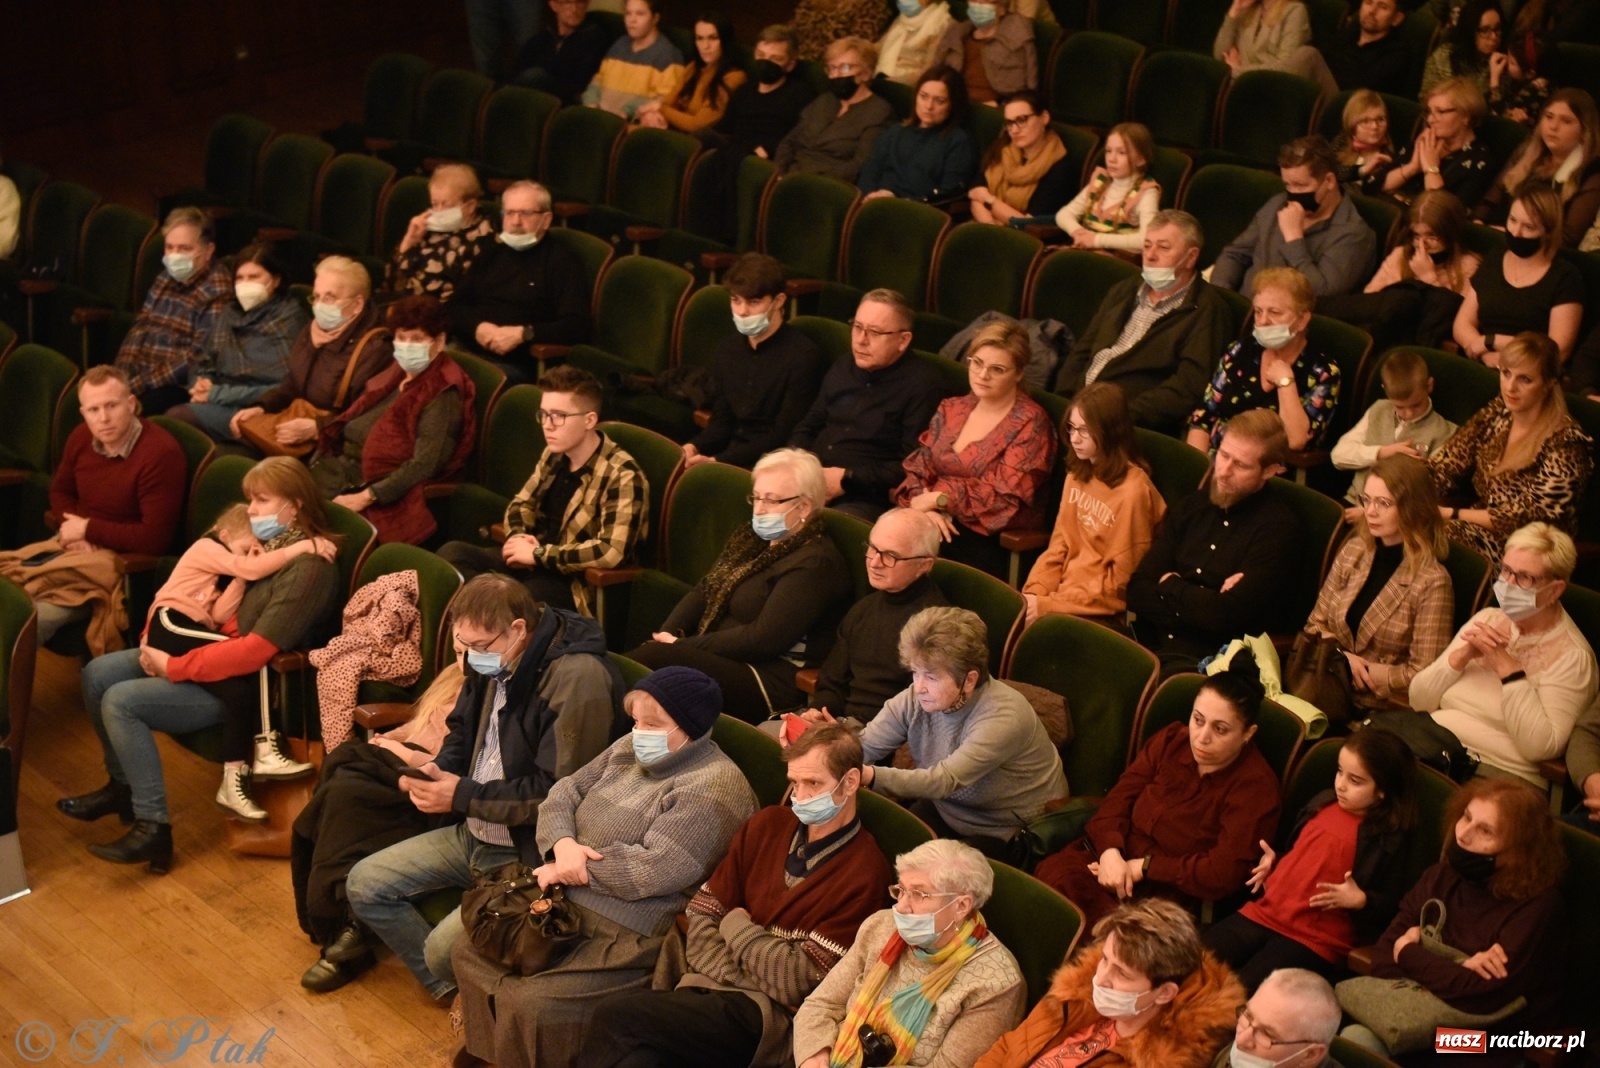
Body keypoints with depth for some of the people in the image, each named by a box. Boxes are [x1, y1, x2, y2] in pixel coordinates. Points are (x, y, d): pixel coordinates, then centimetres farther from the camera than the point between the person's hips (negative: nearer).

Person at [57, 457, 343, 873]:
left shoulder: (308, 568, -22)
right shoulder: (267, 544, 6)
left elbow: (255, 650, -27)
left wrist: (173, 667, -22)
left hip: (245, 685, -9)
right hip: (219, 653, 9)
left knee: (121, 701, -20)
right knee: (97, 674, 5)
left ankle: (153, 827, -13)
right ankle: (123, 784, 21)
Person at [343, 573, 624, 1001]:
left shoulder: (578, 679, -25)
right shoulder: (492, 661, 1)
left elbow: (556, 792, -26)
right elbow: (462, 732, 19)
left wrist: (463, 796, -22)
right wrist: (436, 770, -4)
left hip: (529, 853, -9)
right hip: (471, 833, 9)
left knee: (444, 949, -23)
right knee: (364, 884, 5)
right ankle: (451, 993, 13)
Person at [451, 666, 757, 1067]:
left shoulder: (713, 787, -18)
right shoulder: (631, 749, 10)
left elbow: (654, 868, -26)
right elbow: (564, 793, 9)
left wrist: (564, 870, -16)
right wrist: (563, 845, -14)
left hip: (630, 939, -9)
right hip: (566, 908, 10)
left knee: (531, 1005, -22)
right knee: (471, 952, 8)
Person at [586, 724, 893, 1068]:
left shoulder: (863, 871, -8)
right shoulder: (767, 826, 11)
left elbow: (798, 980, -10)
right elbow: (701, 916, 9)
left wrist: (735, 926, 2)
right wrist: (738, 977, -7)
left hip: (773, 1017, -5)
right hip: (709, 987, 5)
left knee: (616, 1017, -25)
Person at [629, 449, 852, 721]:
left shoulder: (815, 564, -12)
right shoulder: (751, 539, 17)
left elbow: (763, 639, -18)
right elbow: (703, 591, 17)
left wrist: (683, 646, -15)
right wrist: (669, 634, -4)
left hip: (769, 684, -8)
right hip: (719, 658, 8)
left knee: (652, 659, -28)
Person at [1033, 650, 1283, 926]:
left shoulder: (1254, 786, -8)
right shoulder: (1171, 740, 8)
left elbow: (1223, 874, -14)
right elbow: (1120, 796, 5)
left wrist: (1143, 867, -13)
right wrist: (1110, 852, -15)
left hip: (1168, 892, -4)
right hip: (1115, 855, 5)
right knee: (1053, 875, -28)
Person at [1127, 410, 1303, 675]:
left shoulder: (1277, 528, -5)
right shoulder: (1192, 506, 13)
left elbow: (1225, 615, -15)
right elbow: (1136, 592, 7)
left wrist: (1170, 584, 2)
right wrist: (1199, 604, -9)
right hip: (1148, 642, 6)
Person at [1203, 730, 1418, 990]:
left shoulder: (1387, 839, -4)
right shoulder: (1322, 803, 13)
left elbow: (1392, 905, -6)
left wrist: (1359, 900, -22)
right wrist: (1272, 861, 12)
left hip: (1316, 940, -6)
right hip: (1264, 913, 6)